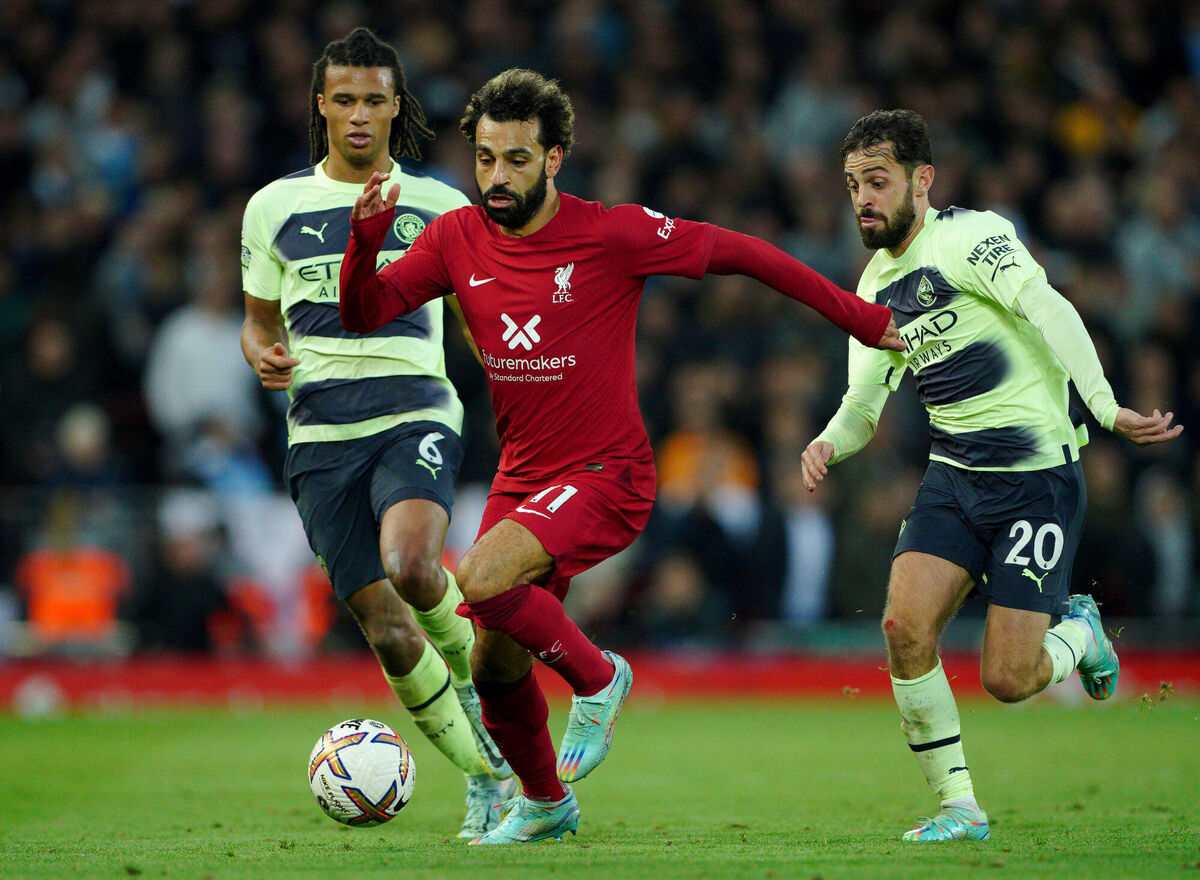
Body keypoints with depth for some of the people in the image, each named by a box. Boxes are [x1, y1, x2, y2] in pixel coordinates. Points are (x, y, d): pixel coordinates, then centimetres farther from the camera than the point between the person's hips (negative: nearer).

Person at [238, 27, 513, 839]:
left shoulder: (439, 207, 8)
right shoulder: (275, 207, 10)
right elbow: (259, 320, 19)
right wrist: (264, 356, -4)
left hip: (416, 416, -2)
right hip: (322, 434, 2)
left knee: (410, 565, -32)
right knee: (387, 634, -5)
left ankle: (468, 664, 1)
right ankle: (488, 777, 12)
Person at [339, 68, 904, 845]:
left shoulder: (612, 234, -14)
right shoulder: (457, 240, 0)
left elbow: (739, 253, -6)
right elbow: (364, 314, -1)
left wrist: (858, 318, -2)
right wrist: (366, 238, -22)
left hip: (608, 475, -6)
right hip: (522, 478, 6)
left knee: (482, 581, -29)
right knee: (494, 670, 8)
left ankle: (598, 678, -3)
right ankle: (546, 801, 36)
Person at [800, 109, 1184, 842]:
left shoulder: (968, 238, -14)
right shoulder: (876, 288, 11)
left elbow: (1052, 313, -27)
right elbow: (864, 404, 16)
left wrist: (1106, 409, -41)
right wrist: (828, 445, -7)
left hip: (1037, 477, -7)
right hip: (953, 478, 7)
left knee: (1006, 680, -9)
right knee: (905, 628, -14)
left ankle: (1078, 631, 26)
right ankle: (958, 807, 0)